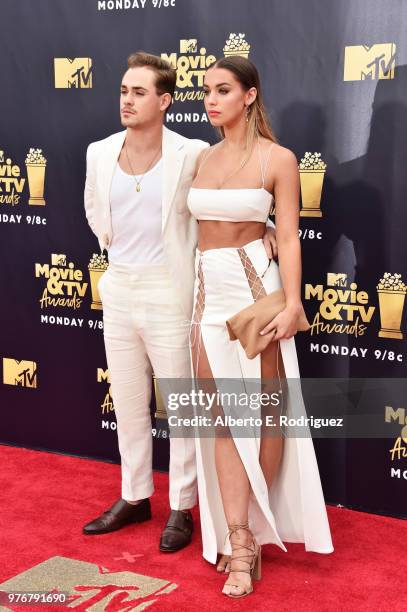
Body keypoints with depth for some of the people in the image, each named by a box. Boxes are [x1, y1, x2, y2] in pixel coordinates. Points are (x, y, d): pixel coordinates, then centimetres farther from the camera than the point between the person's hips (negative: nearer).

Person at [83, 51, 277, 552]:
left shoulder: (191, 155, -11)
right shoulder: (99, 153, 3)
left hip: (168, 291, -5)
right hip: (118, 289, 5)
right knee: (128, 402, 15)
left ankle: (181, 508, 19)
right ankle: (134, 498, 31)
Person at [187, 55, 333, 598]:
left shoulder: (277, 158, -4)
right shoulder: (204, 158, 11)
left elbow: (288, 237, -8)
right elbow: (198, 226, 12)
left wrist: (293, 303, -17)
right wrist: (193, 291, 9)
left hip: (255, 286, -4)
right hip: (207, 292, 5)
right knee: (225, 416, 3)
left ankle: (257, 525, 25)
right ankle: (240, 543, 9)